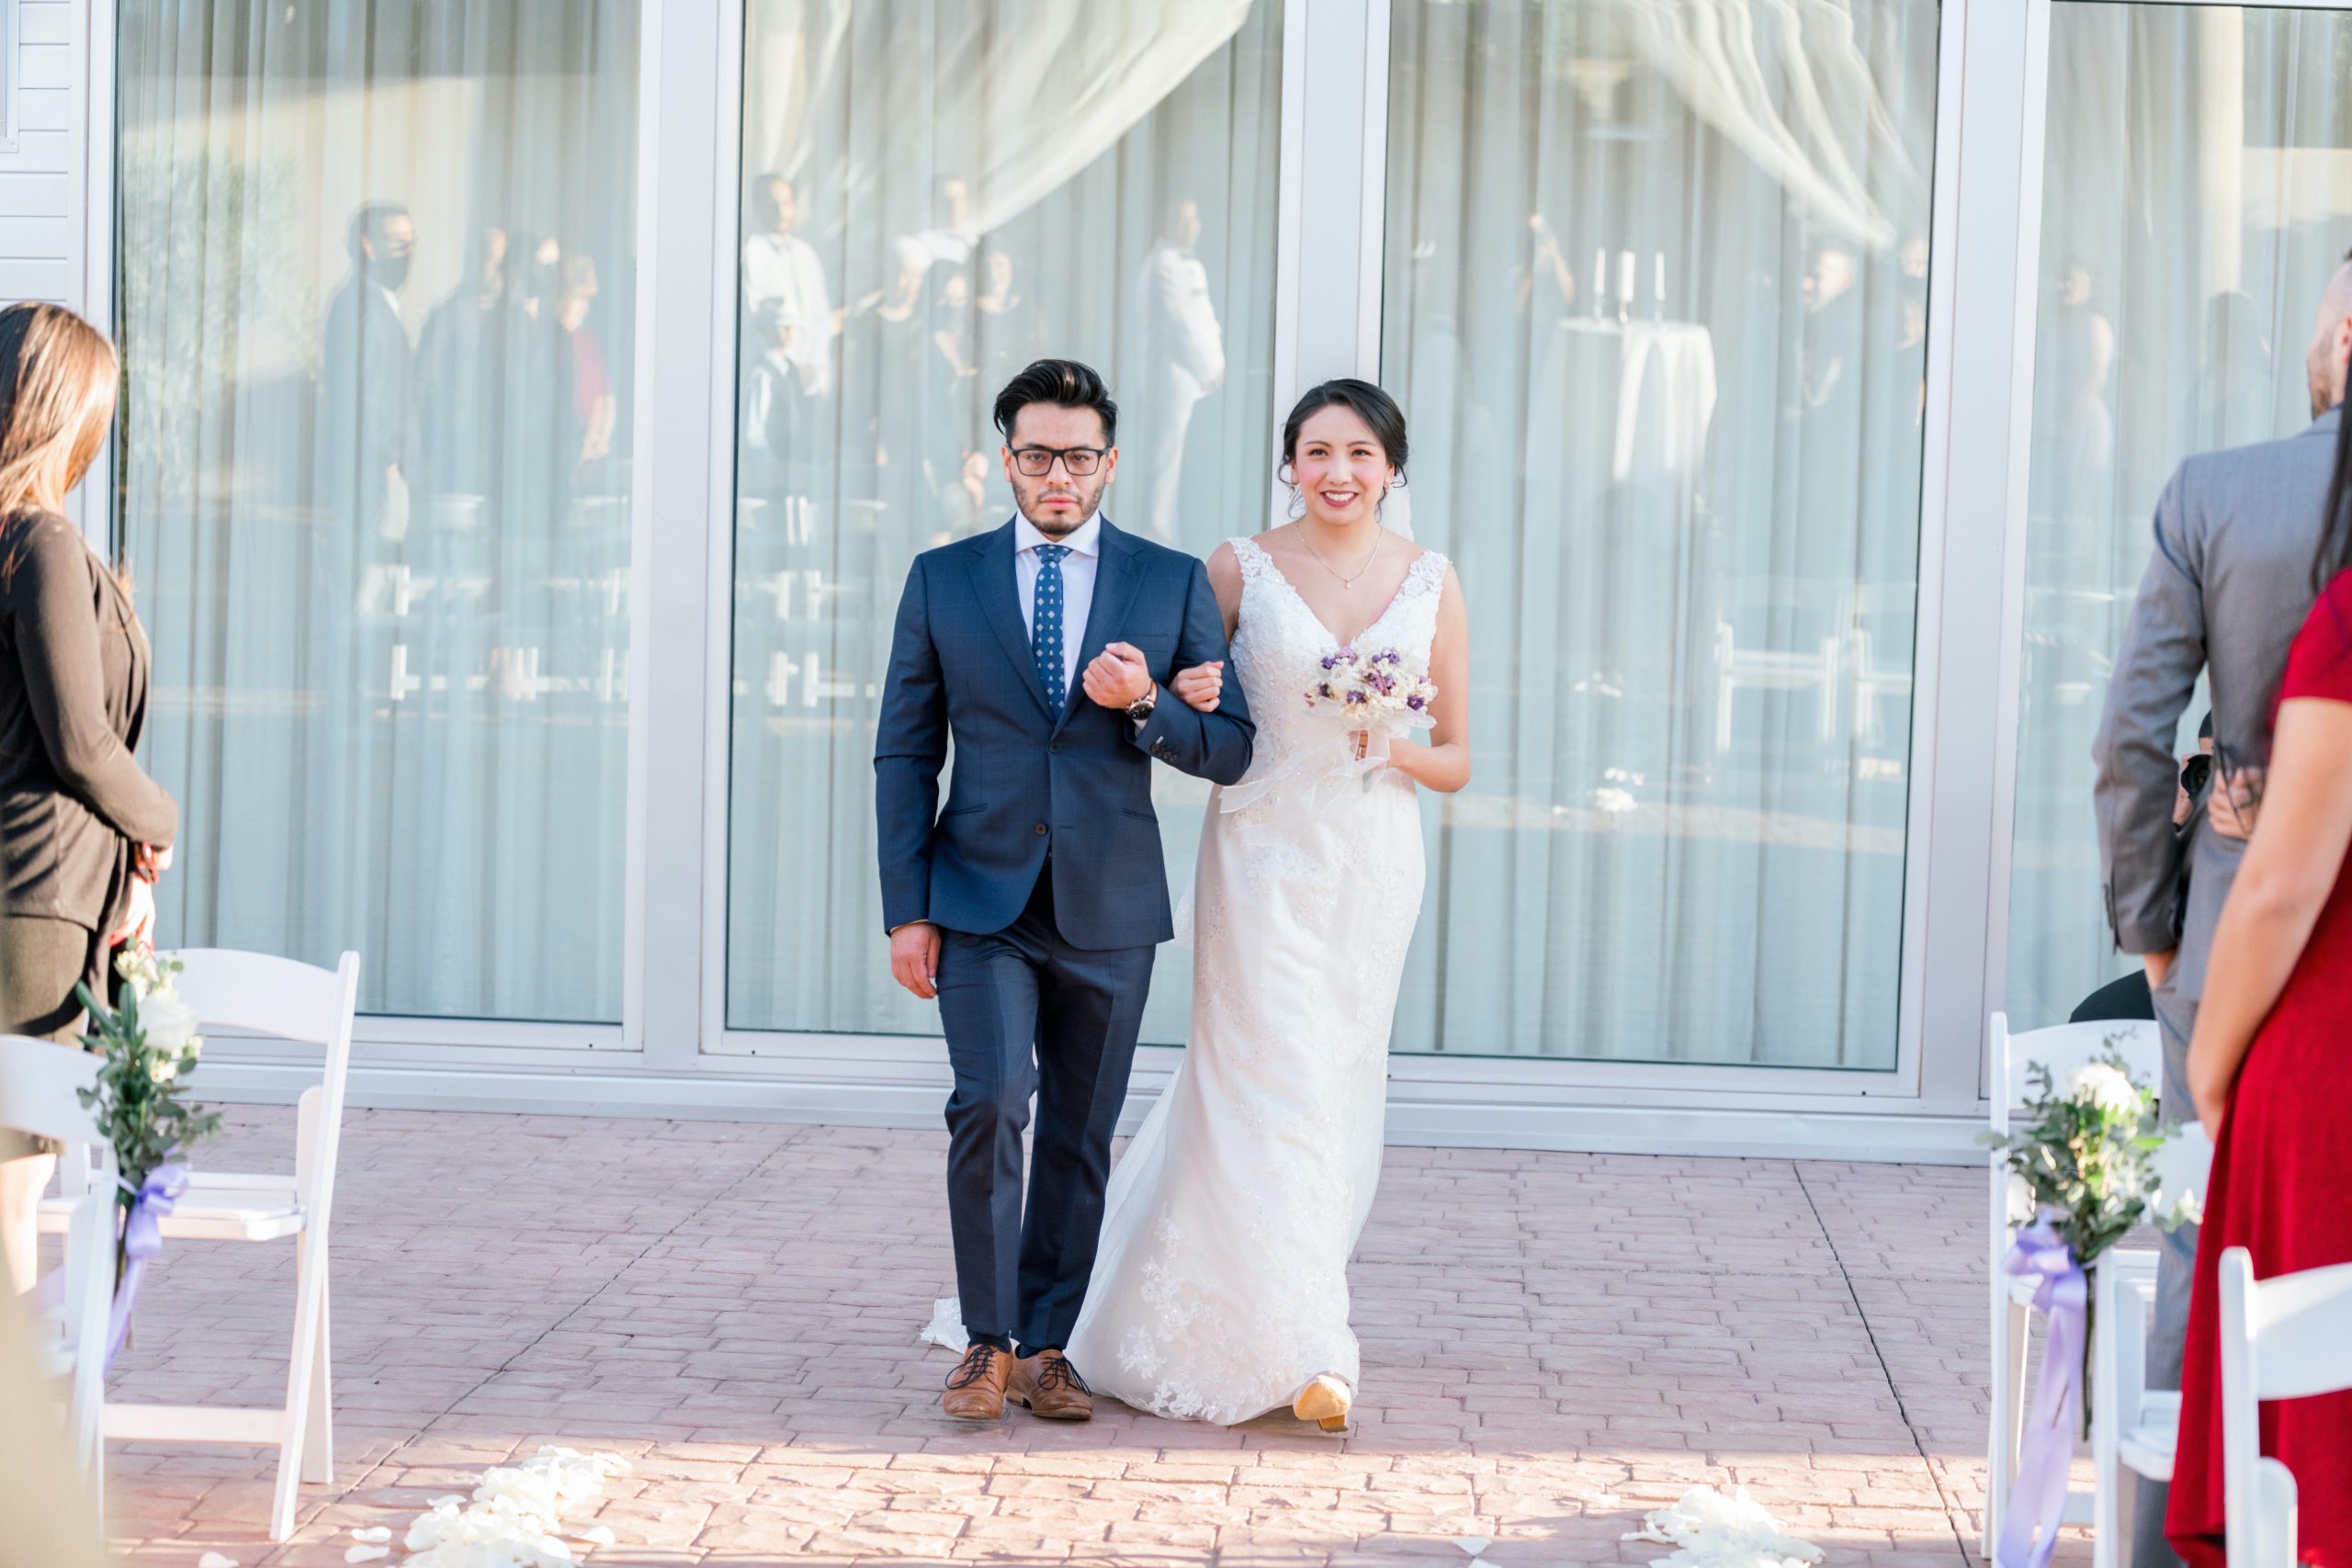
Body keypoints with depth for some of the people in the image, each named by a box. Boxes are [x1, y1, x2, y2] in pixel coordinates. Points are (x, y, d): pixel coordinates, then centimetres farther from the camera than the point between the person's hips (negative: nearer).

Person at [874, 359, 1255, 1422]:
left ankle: (1045, 1346, 20)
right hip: (981, 898, -1)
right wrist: (907, 910, -2)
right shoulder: (942, 580, 5)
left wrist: (1143, 708, -16)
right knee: (989, 1106, -15)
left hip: (1109, 909, 1)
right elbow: (905, 754, 5)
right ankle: (988, 1343, -2)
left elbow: (1229, 752, 4)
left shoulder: (1174, 584, 4)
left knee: (1079, 1137, 7)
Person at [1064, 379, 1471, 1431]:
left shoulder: (1431, 584, 4)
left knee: (1338, 1089, 9)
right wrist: (1181, 702, -16)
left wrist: (1391, 749, -13)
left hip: (1372, 862, 3)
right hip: (1262, 858, -3)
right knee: (1277, 1087, -9)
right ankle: (1307, 1347, -6)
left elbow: (1456, 760, 8)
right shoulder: (1240, 569, -1)